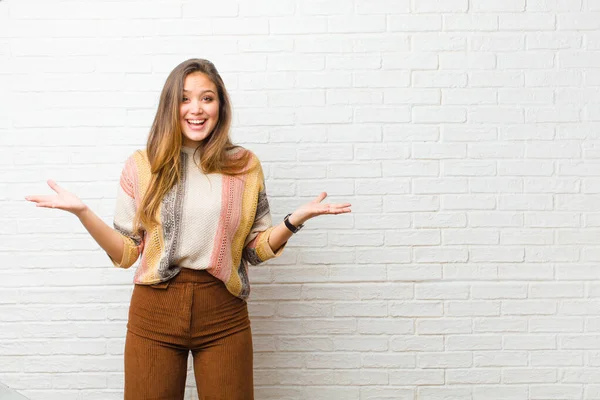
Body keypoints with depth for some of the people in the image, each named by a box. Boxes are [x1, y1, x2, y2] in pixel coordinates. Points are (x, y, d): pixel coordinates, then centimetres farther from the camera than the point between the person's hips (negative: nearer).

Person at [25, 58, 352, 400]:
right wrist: (82, 212, -11)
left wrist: (296, 219, -11)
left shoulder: (245, 166, 1)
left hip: (224, 312, 0)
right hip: (155, 309, 0)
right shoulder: (142, 166, 1)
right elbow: (127, 253, 2)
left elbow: (255, 250, 5)